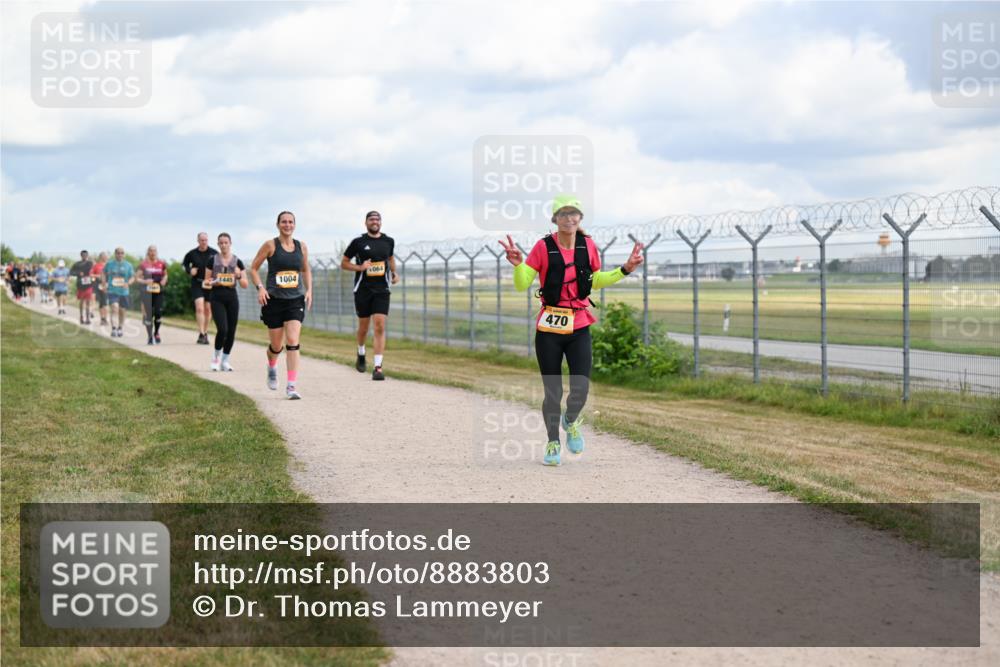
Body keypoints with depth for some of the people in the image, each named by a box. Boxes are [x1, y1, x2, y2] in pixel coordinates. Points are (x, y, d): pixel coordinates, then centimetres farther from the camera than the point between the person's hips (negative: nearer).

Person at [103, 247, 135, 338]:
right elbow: (104, 274, 17)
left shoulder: (128, 265, 4)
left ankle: (120, 329, 30)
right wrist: (105, 283, 2)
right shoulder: (109, 264, 4)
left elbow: (132, 277, 5)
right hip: (112, 291, -2)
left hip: (124, 292, 2)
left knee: (122, 310, 11)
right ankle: (113, 328, -23)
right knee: (114, 307, -20)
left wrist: (128, 283, -14)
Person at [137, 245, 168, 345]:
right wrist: (145, 281, -16)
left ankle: (156, 333, 17)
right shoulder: (143, 264, 0)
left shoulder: (161, 263, 5)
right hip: (147, 292, -1)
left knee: (159, 313, -7)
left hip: (159, 292, 1)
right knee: (148, 314, -1)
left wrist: (164, 280, -1)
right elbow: (137, 278, 2)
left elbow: (165, 275, 20)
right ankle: (150, 337, 11)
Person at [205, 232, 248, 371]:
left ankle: (224, 361, 16)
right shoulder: (213, 260, 4)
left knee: (231, 331, 1)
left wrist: (239, 276, -15)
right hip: (217, 298, -2)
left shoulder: (237, 262, 4)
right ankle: (216, 356, 7)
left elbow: (245, 285, 4)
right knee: (222, 329, -16)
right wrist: (214, 282, -14)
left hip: (232, 298, 2)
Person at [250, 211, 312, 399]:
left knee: (293, 342, -14)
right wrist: (260, 288, -12)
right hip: (274, 300, -2)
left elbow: (306, 270, 20)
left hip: (296, 300, 2)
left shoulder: (301, 246, 6)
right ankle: (271, 367, 43)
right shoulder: (270, 245, -3)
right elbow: (253, 268, 2)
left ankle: (291, 386, -14)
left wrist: (309, 290, 7)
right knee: (276, 345, 7)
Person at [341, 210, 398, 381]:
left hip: (382, 290, 1)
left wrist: (394, 273, 12)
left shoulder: (388, 241, 6)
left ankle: (378, 367, -12)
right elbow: (344, 263, 3)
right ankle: (361, 354, 42)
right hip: (363, 289, -1)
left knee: (380, 326, -11)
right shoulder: (358, 242, -3)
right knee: (363, 326, 11)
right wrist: (360, 267, -13)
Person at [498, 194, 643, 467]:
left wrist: (625, 269, 9)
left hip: (579, 327, 2)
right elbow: (522, 284, -7)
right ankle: (553, 442, 25)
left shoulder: (588, 246, 2)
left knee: (581, 390, -9)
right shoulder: (544, 247, -8)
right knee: (552, 392, 2)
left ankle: (570, 421, 26)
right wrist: (518, 264, -26)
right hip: (549, 328, -2)